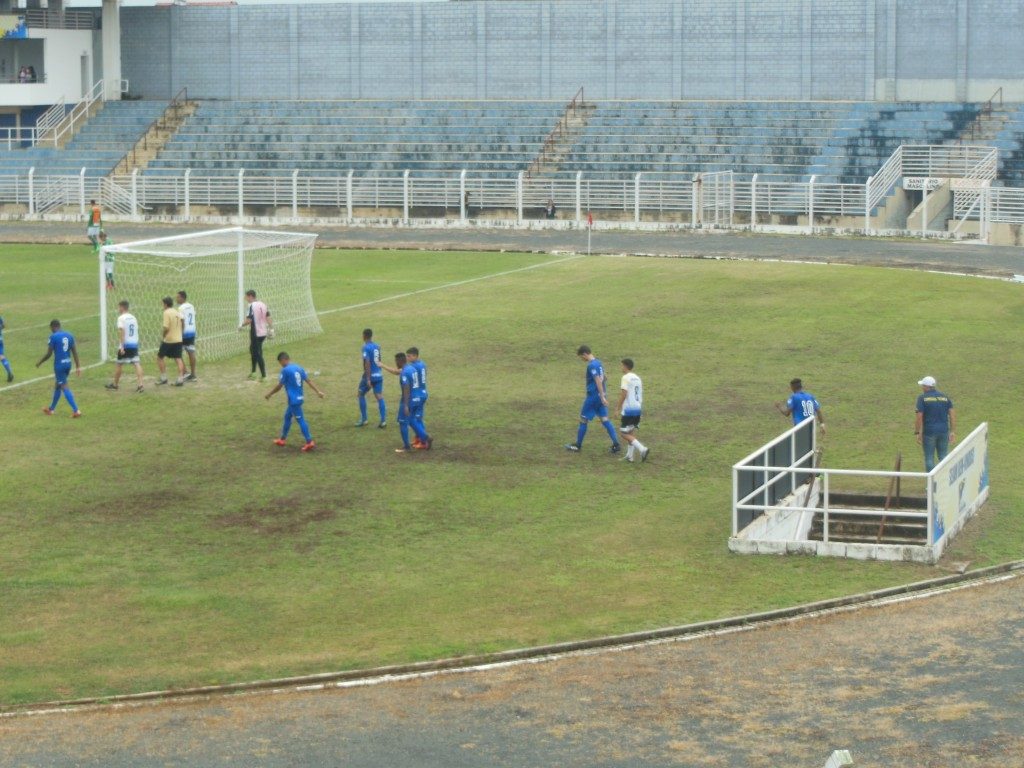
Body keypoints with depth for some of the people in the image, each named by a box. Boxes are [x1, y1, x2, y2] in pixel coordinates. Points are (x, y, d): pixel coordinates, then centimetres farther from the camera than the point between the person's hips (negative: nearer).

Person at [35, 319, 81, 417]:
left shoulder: (53, 337, -10)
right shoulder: (69, 335, 8)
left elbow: (48, 354, -9)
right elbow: (75, 352, 7)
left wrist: (39, 362, 7)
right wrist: (78, 367, 10)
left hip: (59, 364, -7)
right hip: (68, 363, 7)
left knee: (64, 387, -5)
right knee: (57, 385, 21)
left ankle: (76, 410, -13)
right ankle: (51, 409, 32)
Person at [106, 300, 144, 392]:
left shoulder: (121, 318, -9)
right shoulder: (133, 317, 12)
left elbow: (121, 332, -18)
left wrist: (121, 346, -21)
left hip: (125, 345, -5)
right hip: (134, 343, 5)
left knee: (119, 364, 10)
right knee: (137, 363, -2)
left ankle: (114, 384, 24)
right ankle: (140, 384, -15)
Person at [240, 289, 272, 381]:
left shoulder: (252, 306, -16)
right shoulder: (263, 305, 7)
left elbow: (248, 320, -22)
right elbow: (268, 318, 8)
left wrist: (241, 326, -6)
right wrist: (271, 329, 13)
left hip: (255, 333, -8)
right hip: (263, 332, 8)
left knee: (258, 354, -1)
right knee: (253, 350, 24)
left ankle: (263, 376, -2)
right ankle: (253, 372, 30)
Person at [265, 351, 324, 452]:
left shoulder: (285, 370, -14)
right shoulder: (299, 368, 8)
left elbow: (279, 386, -9)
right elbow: (308, 381, 7)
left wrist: (269, 394, 3)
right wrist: (318, 392, 6)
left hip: (293, 400, -9)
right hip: (299, 398, 9)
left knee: (300, 419, -6)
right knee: (287, 416, 21)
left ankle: (309, 442, -9)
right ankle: (283, 439, 32)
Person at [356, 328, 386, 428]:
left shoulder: (366, 347, -14)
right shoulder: (377, 346, 8)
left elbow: (367, 363, -20)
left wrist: (368, 379, -21)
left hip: (370, 375, -6)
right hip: (379, 375, 6)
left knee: (360, 394, 11)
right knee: (379, 397, 4)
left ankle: (363, 420, 12)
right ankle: (383, 420, -5)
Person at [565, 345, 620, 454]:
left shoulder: (591, 365, -17)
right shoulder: (598, 363, 12)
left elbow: (598, 381, -23)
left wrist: (602, 397, -26)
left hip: (593, 396, -8)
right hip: (600, 396, 9)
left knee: (583, 420, 4)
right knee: (605, 420, 6)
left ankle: (577, 445, 14)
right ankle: (616, 444, -2)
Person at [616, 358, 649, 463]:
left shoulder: (626, 378, -11)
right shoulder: (637, 378, 13)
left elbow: (624, 394, -17)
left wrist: (619, 409, -12)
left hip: (628, 410, -8)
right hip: (637, 408, 8)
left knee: (624, 434, -3)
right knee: (632, 432, 14)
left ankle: (642, 449, -17)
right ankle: (630, 455, 14)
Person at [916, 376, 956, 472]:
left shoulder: (922, 398, -5)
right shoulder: (945, 397, 8)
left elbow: (919, 417, -11)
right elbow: (952, 414, 3)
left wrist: (917, 433, -6)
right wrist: (953, 432, 5)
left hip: (929, 432, -4)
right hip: (944, 431, 4)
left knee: (929, 459, 5)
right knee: (943, 457, 12)